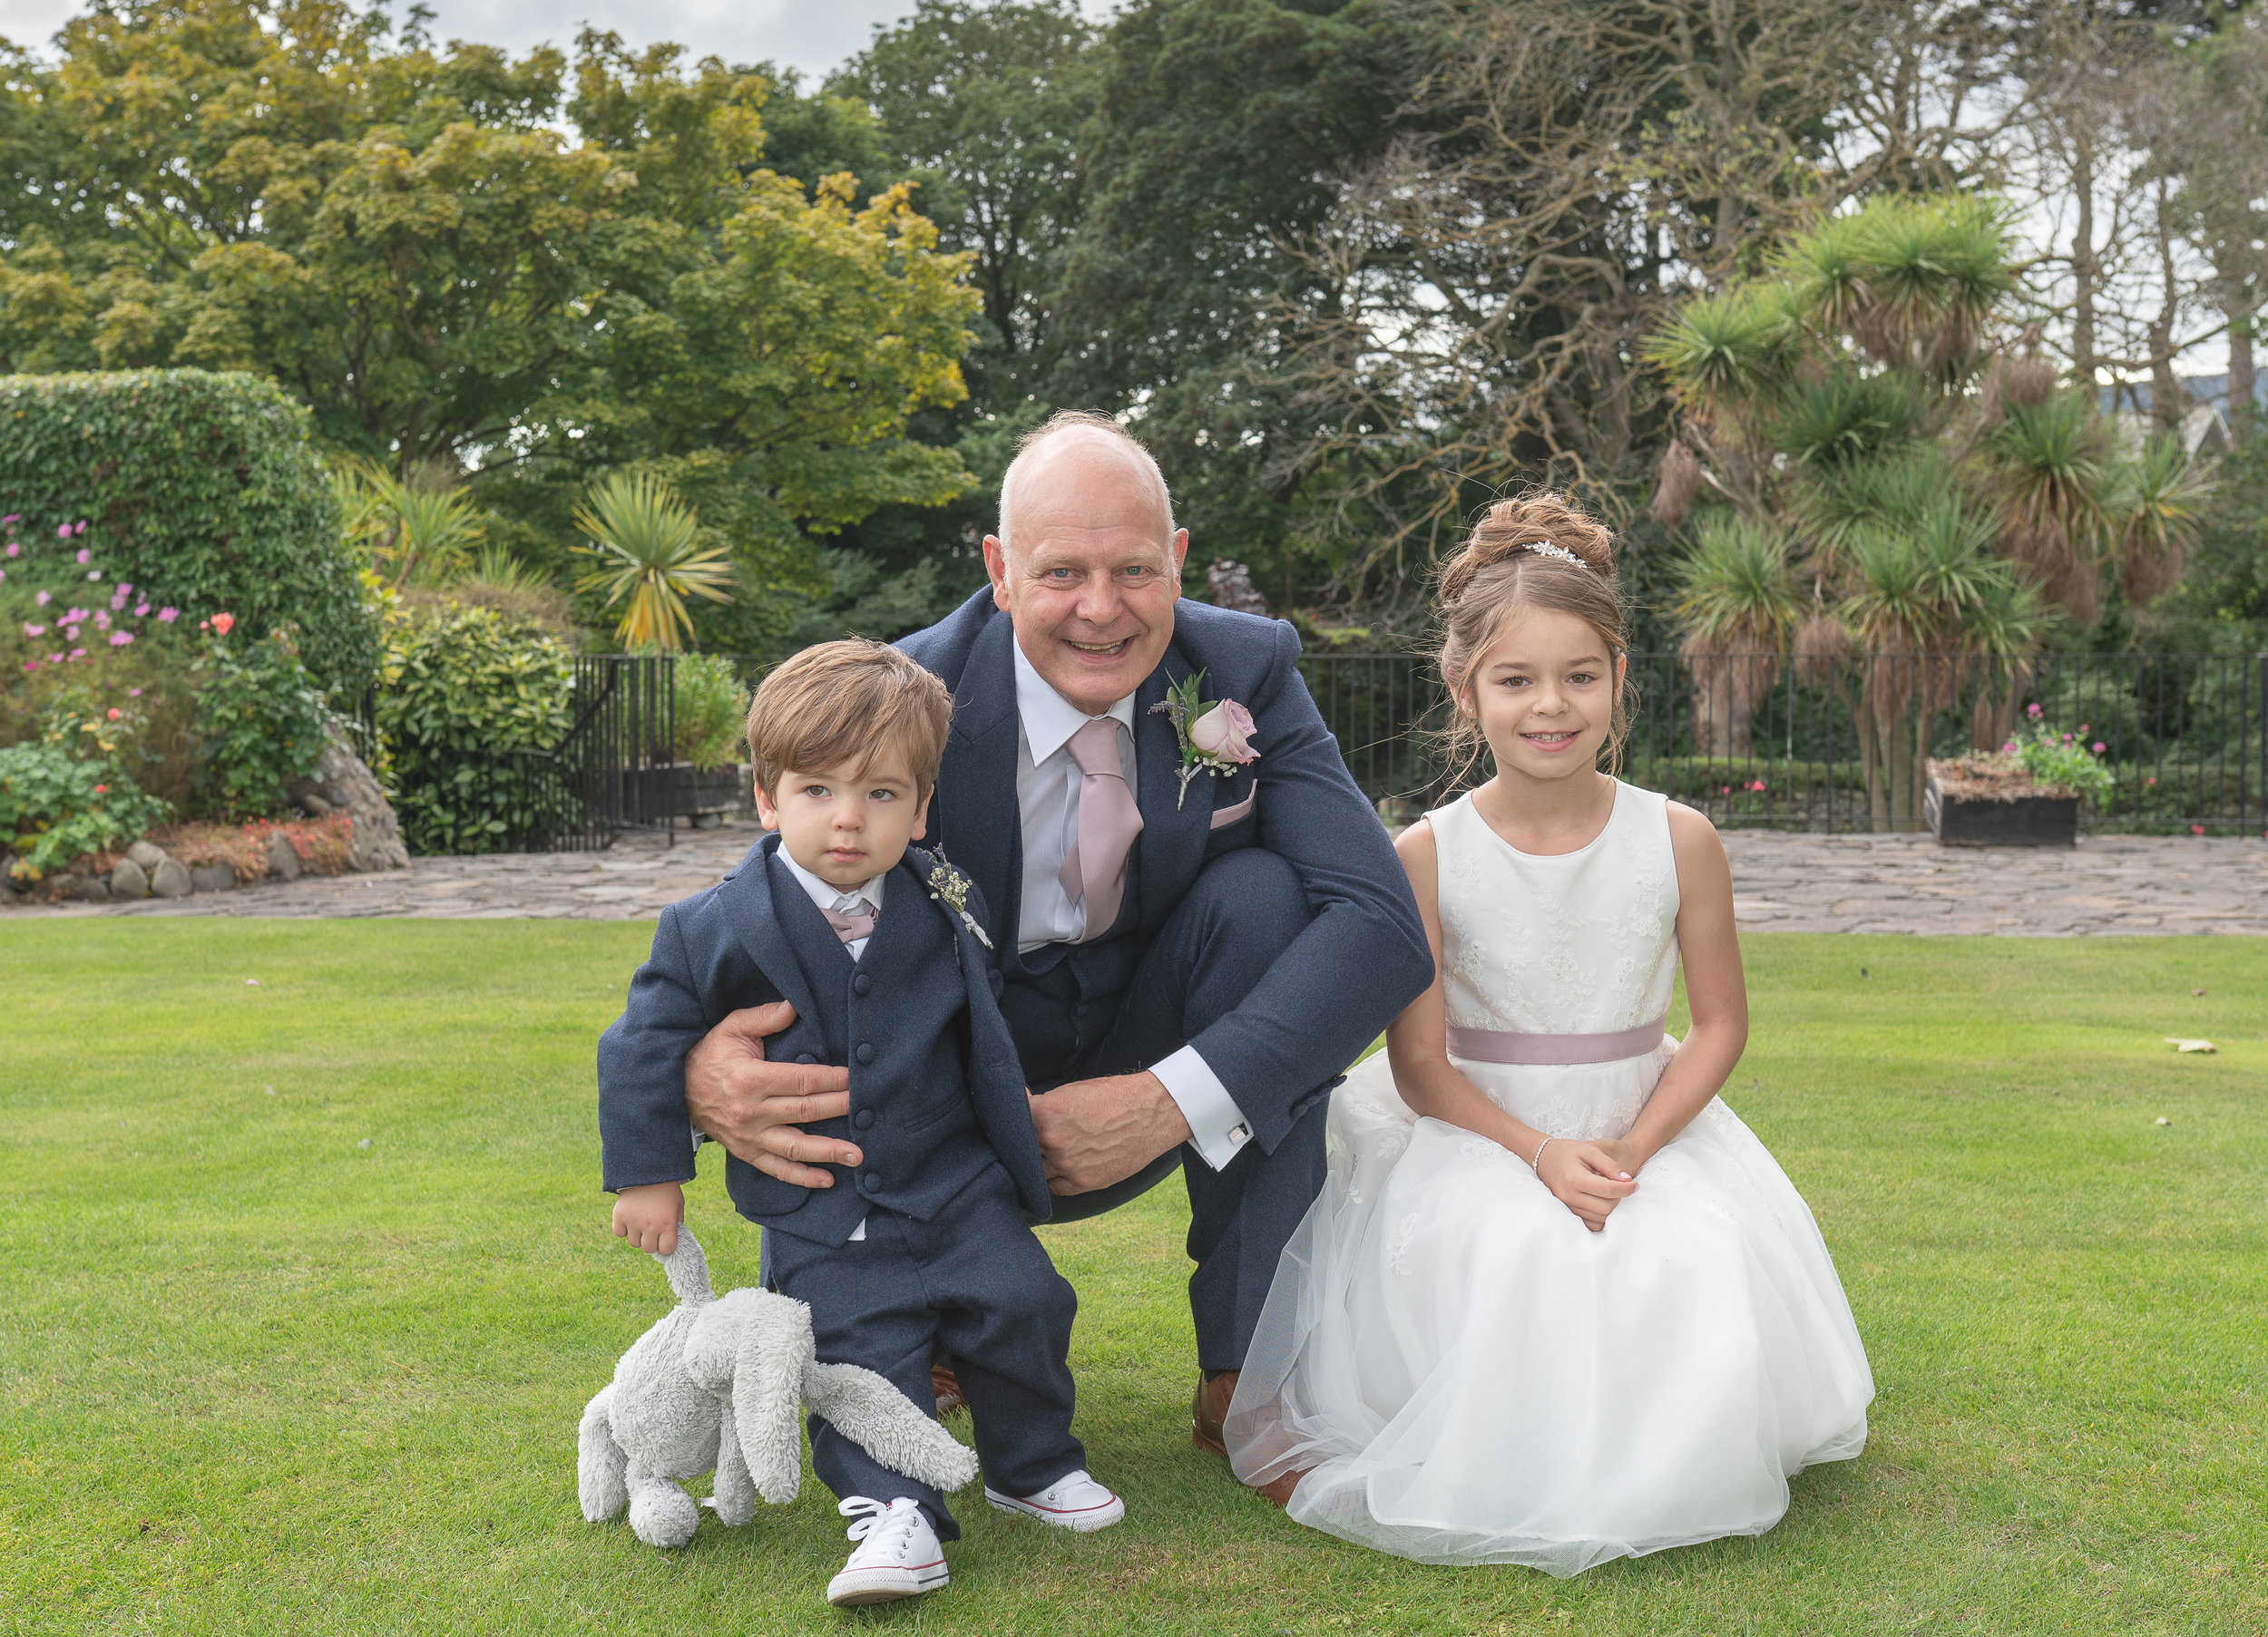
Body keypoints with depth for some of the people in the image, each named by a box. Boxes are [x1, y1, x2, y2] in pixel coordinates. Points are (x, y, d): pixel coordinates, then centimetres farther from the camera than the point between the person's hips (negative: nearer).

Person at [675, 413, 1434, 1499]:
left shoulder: (1246, 673, -15)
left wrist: (1173, 1103, -36)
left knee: (1263, 893, -25)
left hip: (1144, 1094, 2)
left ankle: (1244, 1368, -15)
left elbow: (1384, 923, -25)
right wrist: (704, 1071, -44)